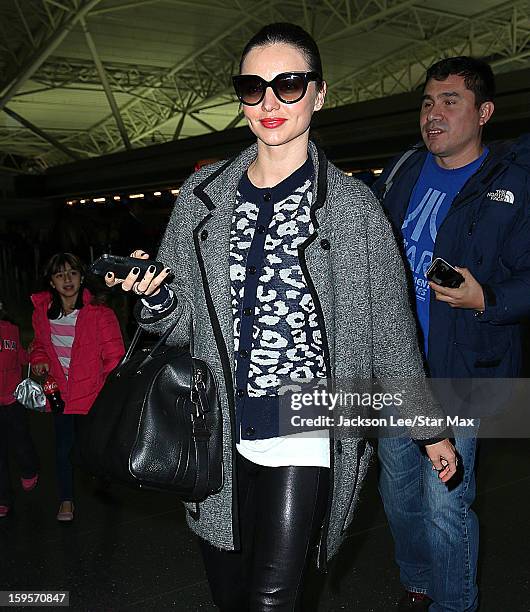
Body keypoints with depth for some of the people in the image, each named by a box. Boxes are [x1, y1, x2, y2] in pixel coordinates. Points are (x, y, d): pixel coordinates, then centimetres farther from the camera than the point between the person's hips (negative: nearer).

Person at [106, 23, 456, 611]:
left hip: (302, 435, -3)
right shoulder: (202, 194, 5)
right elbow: (180, 320, 11)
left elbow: (390, 326, 2)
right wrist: (154, 295, -12)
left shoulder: (351, 205, -4)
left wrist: (431, 429, 8)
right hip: (219, 432, 4)